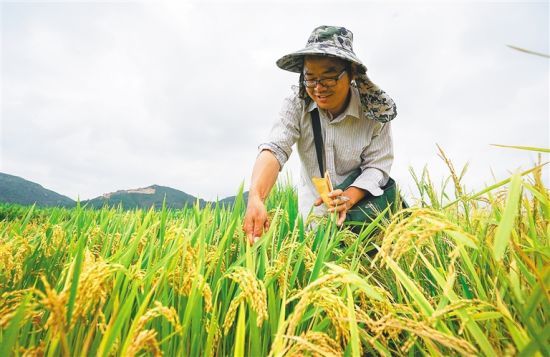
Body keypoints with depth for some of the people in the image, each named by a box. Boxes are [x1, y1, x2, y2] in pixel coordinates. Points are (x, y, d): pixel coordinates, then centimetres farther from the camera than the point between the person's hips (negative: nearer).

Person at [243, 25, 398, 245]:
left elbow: (377, 166, -15)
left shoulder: (374, 110, -15)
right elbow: (275, 149, -30)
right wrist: (256, 198, -47)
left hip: (361, 204, -1)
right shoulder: (297, 103, -16)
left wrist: (348, 198, -35)